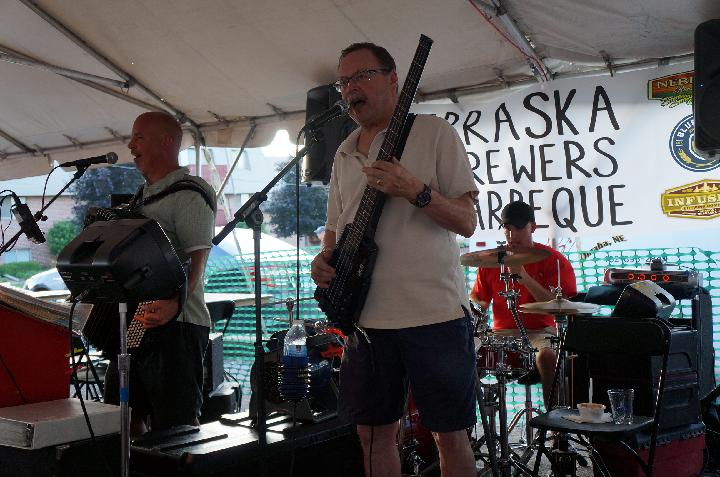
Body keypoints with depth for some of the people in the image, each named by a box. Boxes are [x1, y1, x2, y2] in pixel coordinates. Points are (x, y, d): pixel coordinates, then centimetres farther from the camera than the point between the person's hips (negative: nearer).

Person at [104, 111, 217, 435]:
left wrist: (175, 303, -36)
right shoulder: (143, 195, 20)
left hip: (175, 326, -9)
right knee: (127, 416, 15)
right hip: (136, 324, 9)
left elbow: (197, 259, -21)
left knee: (176, 426, -4)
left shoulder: (189, 194, -10)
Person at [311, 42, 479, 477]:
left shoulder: (434, 133, -1)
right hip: (366, 318, 6)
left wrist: (416, 191, -22)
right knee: (374, 433, 13)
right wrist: (324, 259, 1)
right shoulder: (344, 155, 16)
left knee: (451, 437, 3)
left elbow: (467, 222, -6)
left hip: (435, 314, -5)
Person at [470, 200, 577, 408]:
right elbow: (478, 300, 18)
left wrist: (523, 276, -21)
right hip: (502, 332, 4)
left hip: (540, 331, -3)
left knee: (546, 355, -36)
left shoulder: (552, 259, -2)